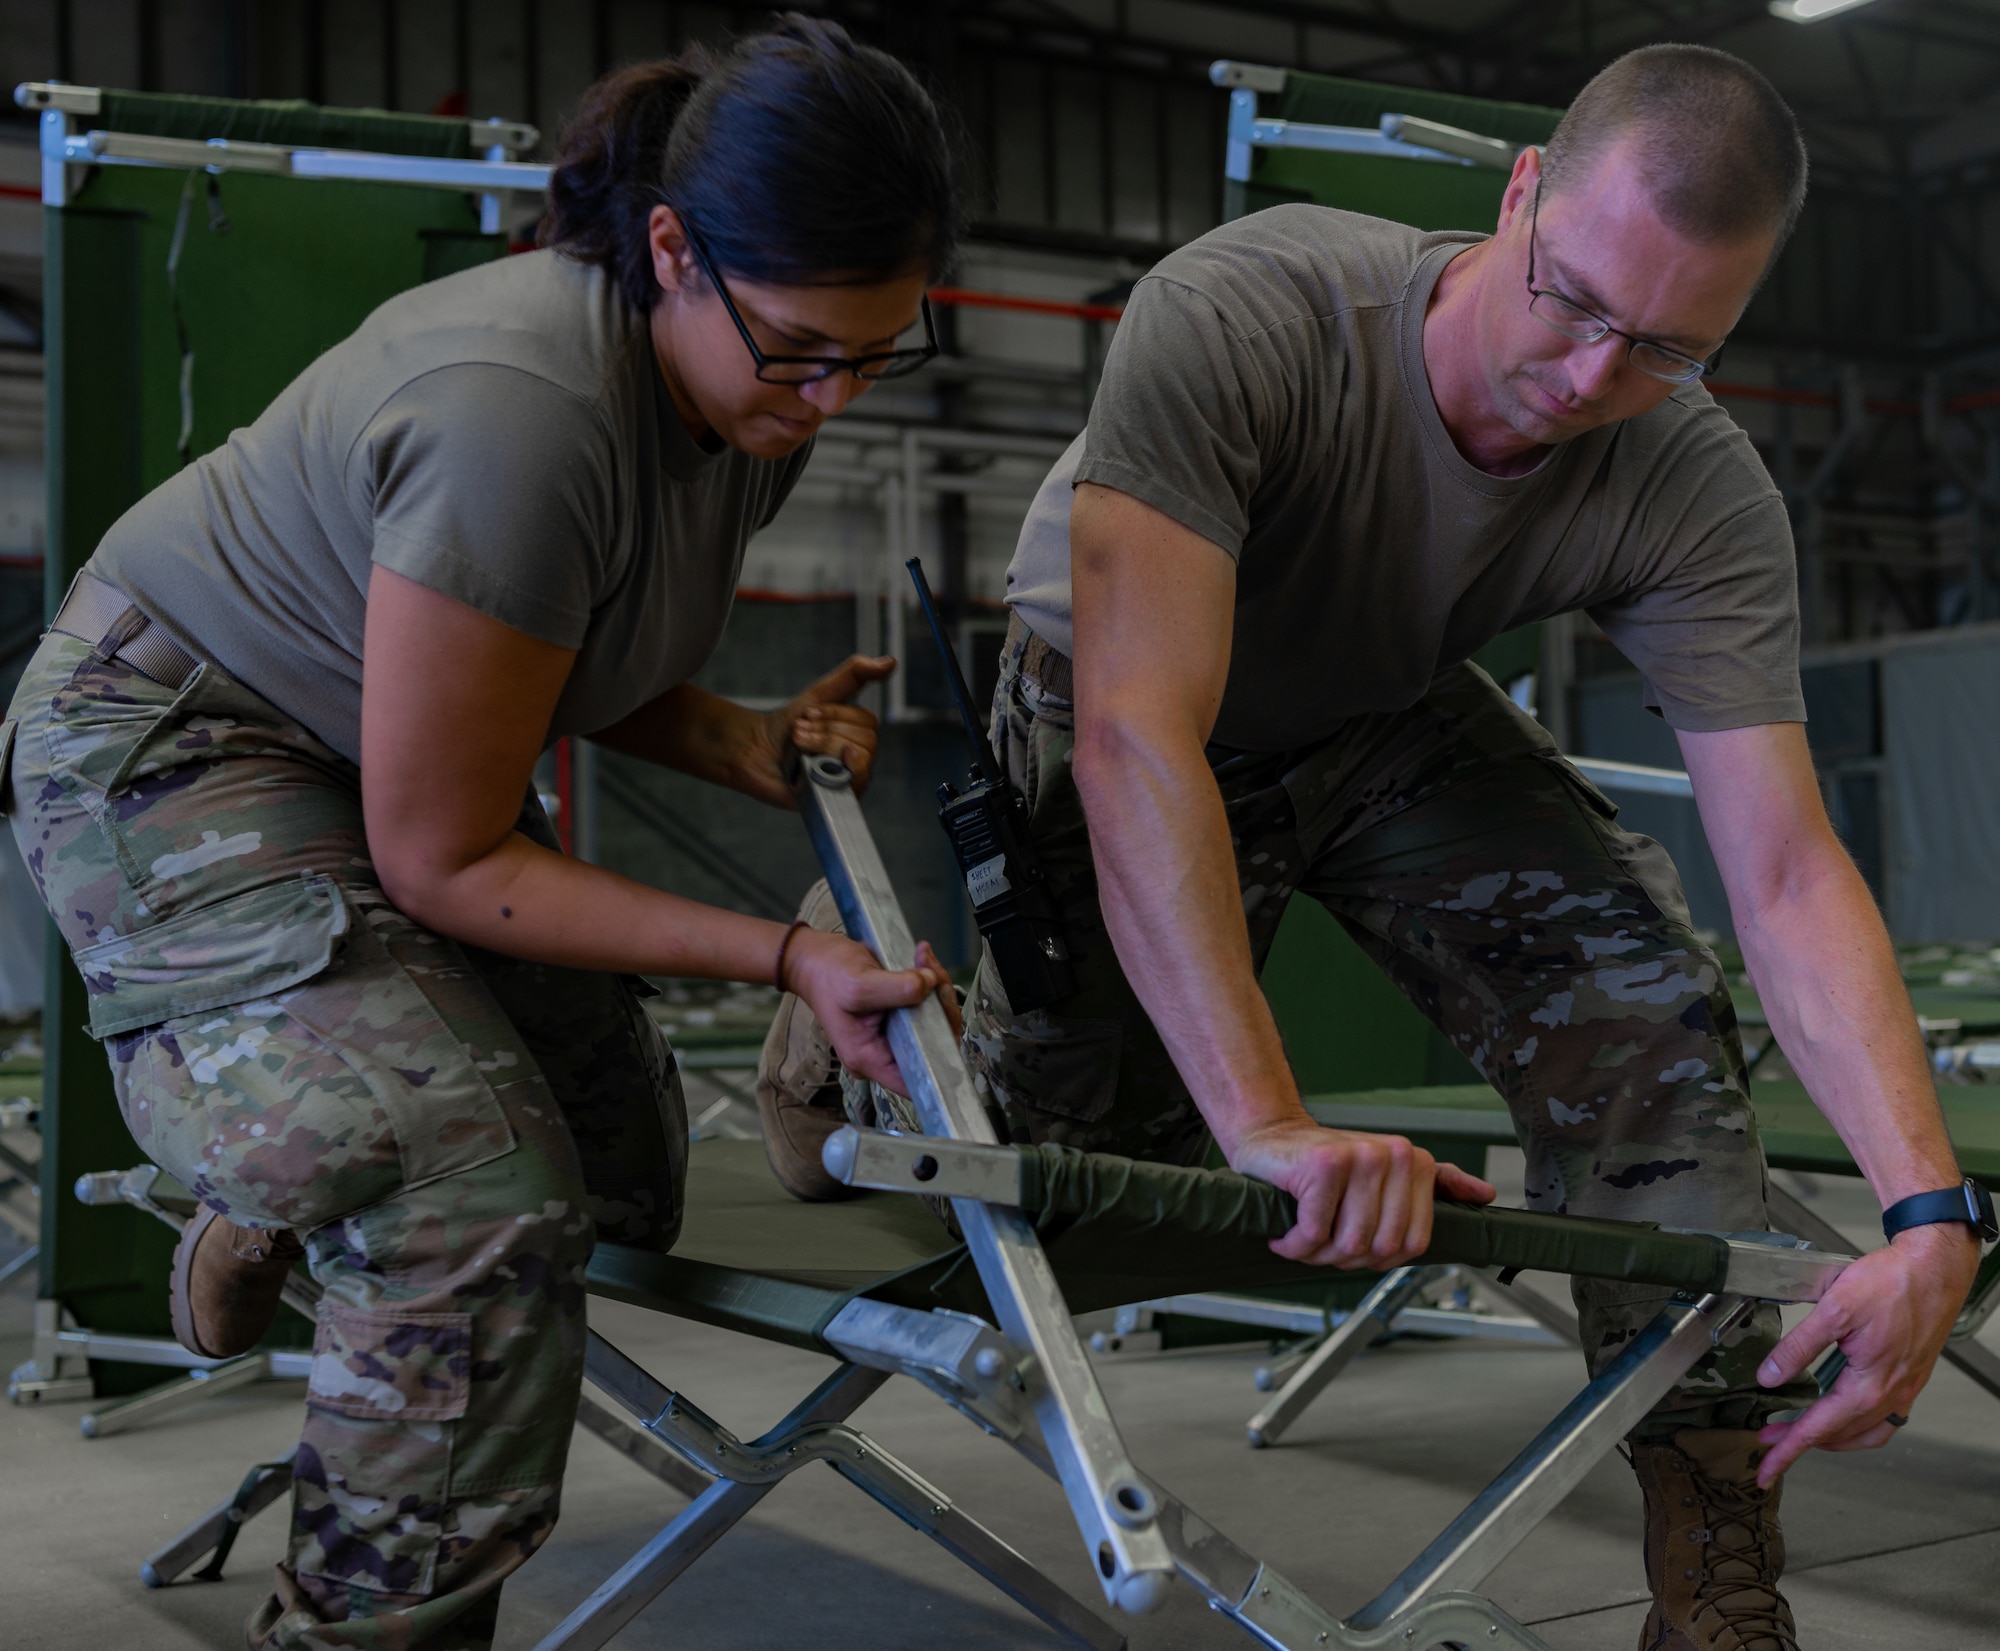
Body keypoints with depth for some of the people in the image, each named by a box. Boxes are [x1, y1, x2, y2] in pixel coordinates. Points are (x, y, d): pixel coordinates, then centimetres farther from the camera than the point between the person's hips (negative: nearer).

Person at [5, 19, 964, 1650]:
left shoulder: (758, 389, -10)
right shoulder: (522, 415, -36)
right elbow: (444, 861, -26)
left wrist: (757, 744, -14)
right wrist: (787, 956, -28)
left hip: (393, 755, 8)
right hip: (172, 745, -8)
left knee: (624, 1177, 8)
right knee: (487, 1205, -25)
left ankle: (290, 1187, 34)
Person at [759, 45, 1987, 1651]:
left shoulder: (1701, 495, -27)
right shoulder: (1233, 314, -39)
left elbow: (1787, 875, -29)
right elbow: (1138, 741, -47)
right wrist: (1269, 1122, -54)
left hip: (1389, 726, 3)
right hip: (1107, 697, -2)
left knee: (1647, 1011, -20)